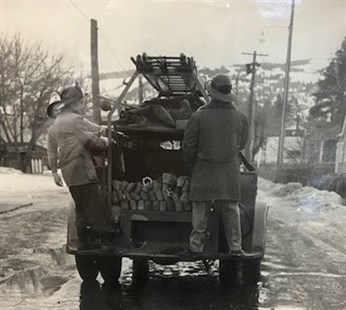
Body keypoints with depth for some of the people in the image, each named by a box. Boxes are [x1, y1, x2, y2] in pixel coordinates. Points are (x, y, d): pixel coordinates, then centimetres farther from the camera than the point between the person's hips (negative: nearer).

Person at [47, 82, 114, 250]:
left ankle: (85, 242, 17)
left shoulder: (54, 125, 21)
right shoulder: (75, 119, -9)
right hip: (81, 169, -10)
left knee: (81, 208, 14)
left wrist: (54, 172, 28)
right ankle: (104, 236, -10)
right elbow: (91, 141, -12)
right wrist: (104, 142, 7)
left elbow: (52, 151, 24)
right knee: (96, 205, -9)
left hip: (69, 171, 10)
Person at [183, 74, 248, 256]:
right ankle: (235, 247, 14)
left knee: (200, 208, 8)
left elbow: (188, 145, -6)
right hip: (230, 172, 2)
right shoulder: (239, 117, -2)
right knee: (231, 209, 10)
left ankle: (196, 245, 14)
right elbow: (242, 143, 12)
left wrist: (190, 167, 9)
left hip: (204, 172, -2)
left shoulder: (199, 116, -12)